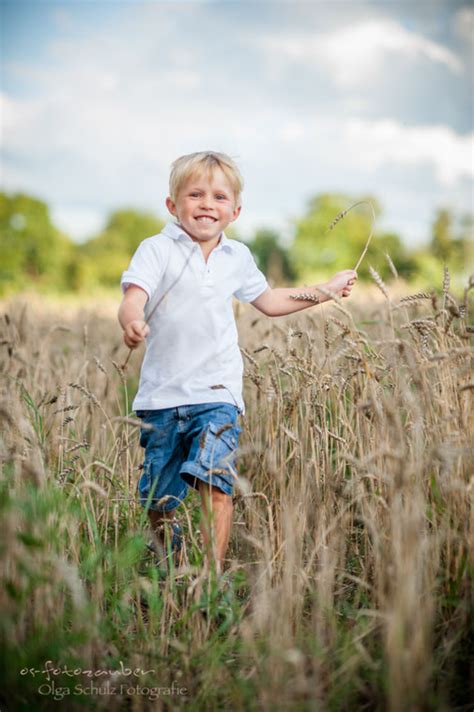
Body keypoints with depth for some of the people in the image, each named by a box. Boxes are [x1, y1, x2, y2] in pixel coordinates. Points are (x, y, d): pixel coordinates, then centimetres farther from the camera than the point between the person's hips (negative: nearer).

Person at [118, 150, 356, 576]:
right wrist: (133, 322, -44)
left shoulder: (238, 257, 11)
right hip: (162, 393, -1)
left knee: (215, 484, -19)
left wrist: (325, 291, 31)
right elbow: (133, 298, -20)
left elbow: (267, 300, 28)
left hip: (218, 393, 1)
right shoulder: (157, 250, -3)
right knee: (157, 500, 9)